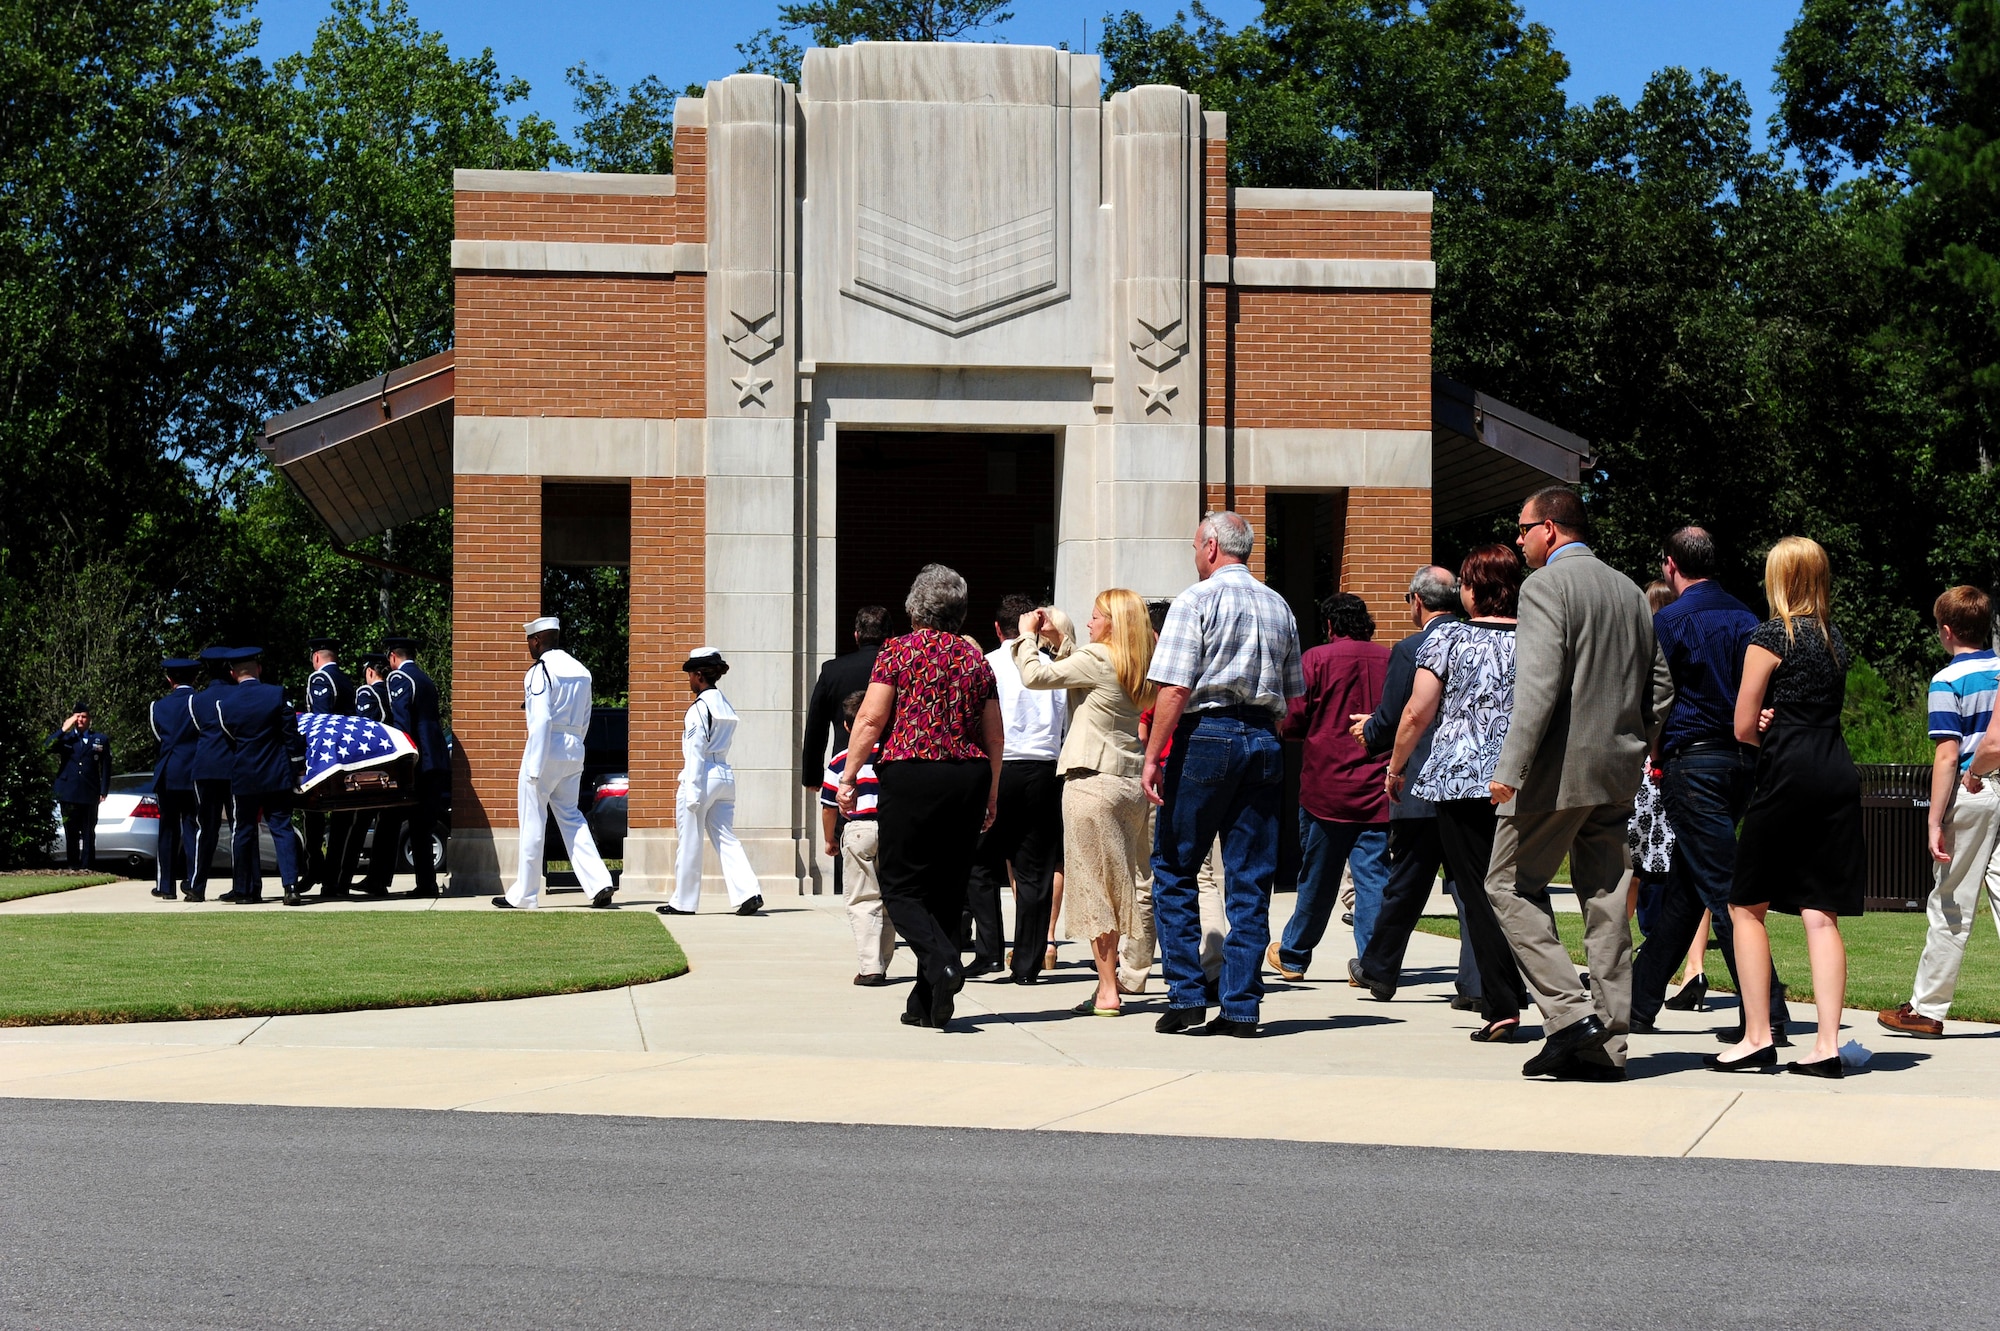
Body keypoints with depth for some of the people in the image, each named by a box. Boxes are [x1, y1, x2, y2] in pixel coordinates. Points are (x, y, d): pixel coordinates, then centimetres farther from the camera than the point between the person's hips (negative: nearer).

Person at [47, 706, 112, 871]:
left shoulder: (101, 739, 10)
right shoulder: (65, 738, 12)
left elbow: (106, 767, 8)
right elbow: (49, 746, -8)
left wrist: (104, 791, 0)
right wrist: (64, 729, -13)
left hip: (90, 793, 0)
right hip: (69, 793, 1)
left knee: (88, 832, 0)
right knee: (71, 831, 2)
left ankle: (87, 865, 2)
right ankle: (73, 865, 6)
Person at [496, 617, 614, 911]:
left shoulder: (540, 671, -12)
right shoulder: (581, 672, 12)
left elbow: (541, 721, -18)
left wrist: (534, 768, -18)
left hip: (546, 751, -7)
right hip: (574, 752, 7)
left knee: (533, 823, 2)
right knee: (570, 816, 14)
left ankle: (524, 895, 8)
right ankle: (598, 884, 2)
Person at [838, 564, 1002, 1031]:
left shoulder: (898, 651, -1)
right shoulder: (975, 659, 13)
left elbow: (871, 719, -8)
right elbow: (995, 736, 15)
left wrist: (849, 775, -1)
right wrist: (990, 794, 24)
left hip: (910, 776, -4)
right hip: (969, 780, 4)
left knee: (901, 886, 2)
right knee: (948, 890, 9)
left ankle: (941, 962, -24)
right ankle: (929, 1003, 10)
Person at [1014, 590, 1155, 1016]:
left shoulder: (1095, 659, -13)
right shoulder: (1136, 667, 11)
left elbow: (1034, 675, -11)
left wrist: (1027, 634, 3)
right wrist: (1055, 642, 21)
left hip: (1093, 782, -8)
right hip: (1131, 783, 8)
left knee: (1094, 887, -3)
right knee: (1116, 885, 16)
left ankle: (1107, 990, -3)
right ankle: (1109, 977, 22)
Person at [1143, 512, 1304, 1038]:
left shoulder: (1196, 600, -4)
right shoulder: (1279, 607, 14)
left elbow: (1175, 689, -13)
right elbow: (1295, 696, 17)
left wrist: (1152, 756, -11)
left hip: (1206, 735, -5)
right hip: (1264, 742, 5)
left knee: (1174, 868, 5)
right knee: (1250, 878, 5)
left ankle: (1187, 995, 0)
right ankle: (1241, 1006, 4)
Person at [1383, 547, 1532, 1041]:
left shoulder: (1447, 638, -3)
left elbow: (1417, 713, -3)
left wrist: (1395, 766, 10)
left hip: (1460, 779, -3)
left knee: (1478, 893, 0)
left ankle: (1502, 1008, -5)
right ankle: (1514, 992, 11)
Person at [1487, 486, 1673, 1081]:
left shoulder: (1544, 586, -9)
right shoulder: (1629, 591, 15)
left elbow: (1539, 685, -19)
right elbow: (1660, 688, 17)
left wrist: (1510, 767, -20)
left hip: (1559, 766, -8)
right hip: (1617, 773, 8)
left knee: (1511, 885, 2)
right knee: (1605, 900, 8)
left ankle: (1569, 1013, -10)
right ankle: (1605, 1045, 8)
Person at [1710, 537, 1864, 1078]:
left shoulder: (1770, 636, -6)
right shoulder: (1835, 639, 15)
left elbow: (1743, 727, -4)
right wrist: (1786, 729, 4)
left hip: (1790, 776, -6)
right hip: (1839, 774, 6)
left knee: (1746, 905, 5)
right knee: (1821, 913, 4)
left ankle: (1758, 1038, 3)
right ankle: (1827, 1044, -2)